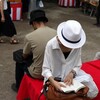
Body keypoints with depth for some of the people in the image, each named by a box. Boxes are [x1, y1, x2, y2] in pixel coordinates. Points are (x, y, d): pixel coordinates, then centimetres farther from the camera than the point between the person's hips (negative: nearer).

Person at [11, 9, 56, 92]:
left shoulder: (29, 37, -18)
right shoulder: (56, 33, -7)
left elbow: (25, 56, 1)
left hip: (38, 74, -4)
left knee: (20, 61, 25)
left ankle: (18, 86, 45)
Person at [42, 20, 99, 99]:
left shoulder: (77, 46, -14)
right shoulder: (50, 45, -23)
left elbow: (77, 65, -4)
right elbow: (46, 68, -18)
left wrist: (72, 74, -25)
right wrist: (53, 82, -35)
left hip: (71, 74, 3)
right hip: (54, 77, -3)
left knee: (93, 92, -10)